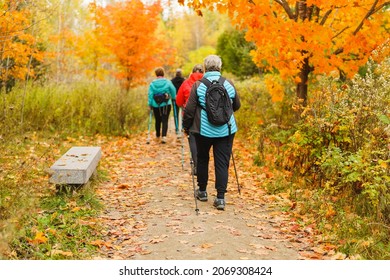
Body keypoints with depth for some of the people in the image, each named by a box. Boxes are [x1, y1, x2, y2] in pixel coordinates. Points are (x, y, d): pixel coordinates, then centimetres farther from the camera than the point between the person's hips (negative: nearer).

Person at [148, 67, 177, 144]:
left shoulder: (152, 83, -3)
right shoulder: (168, 82, -4)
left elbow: (150, 95, -4)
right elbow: (173, 91, 2)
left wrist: (150, 104, 2)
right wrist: (174, 98, 21)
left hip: (156, 105, 2)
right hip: (166, 105, -1)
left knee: (158, 121, 16)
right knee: (165, 121, 0)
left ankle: (158, 136, 30)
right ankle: (164, 136, -16)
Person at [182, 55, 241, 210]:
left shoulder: (198, 85, -7)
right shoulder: (229, 84, -1)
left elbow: (189, 110, -6)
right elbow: (237, 106, 11)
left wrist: (186, 127, 8)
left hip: (204, 130, -1)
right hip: (226, 130, 1)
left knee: (202, 159, 18)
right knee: (222, 162, 3)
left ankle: (202, 191, 30)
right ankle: (220, 197, -1)